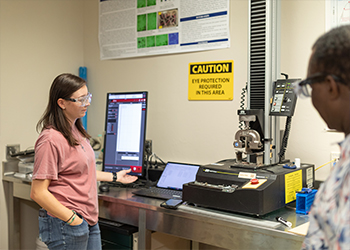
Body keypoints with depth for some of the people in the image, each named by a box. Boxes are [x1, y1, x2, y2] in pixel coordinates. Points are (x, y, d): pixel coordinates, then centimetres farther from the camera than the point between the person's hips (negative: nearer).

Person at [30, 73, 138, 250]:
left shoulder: (76, 131, 9)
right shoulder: (51, 139, -19)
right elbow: (38, 192, -20)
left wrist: (114, 177, 25)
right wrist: (72, 219, -20)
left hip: (89, 220, 9)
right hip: (66, 224, -8)